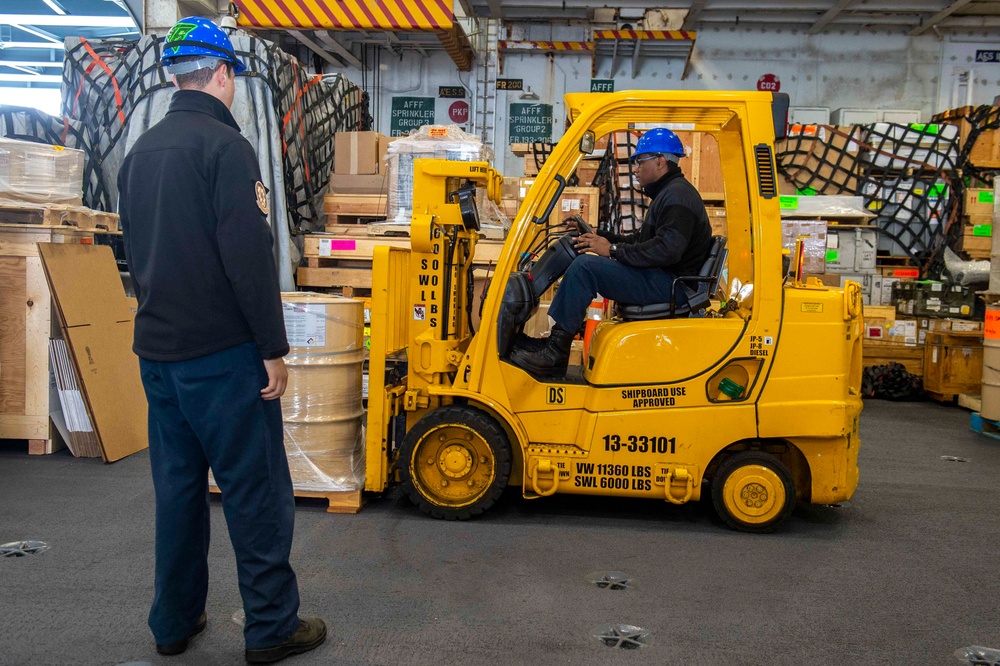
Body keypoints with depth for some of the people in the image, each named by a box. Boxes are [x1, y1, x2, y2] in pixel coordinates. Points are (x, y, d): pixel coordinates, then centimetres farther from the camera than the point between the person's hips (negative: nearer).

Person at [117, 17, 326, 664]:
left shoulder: (141, 151, 13)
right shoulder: (224, 145, -13)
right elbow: (249, 256, -20)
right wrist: (274, 348, -16)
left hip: (157, 350, 8)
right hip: (221, 352, -8)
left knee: (178, 487, 16)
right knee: (257, 492, 1)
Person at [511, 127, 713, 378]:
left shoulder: (678, 195, -11)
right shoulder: (668, 192, 23)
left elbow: (666, 250, -25)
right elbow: (641, 239, 24)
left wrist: (613, 250, -20)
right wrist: (600, 236, 13)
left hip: (666, 284, -11)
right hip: (660, 280, 11)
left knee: (584, 265, -22)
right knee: (583, 261, 10)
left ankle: (554, 353, -19)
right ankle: (555, 340, 2)